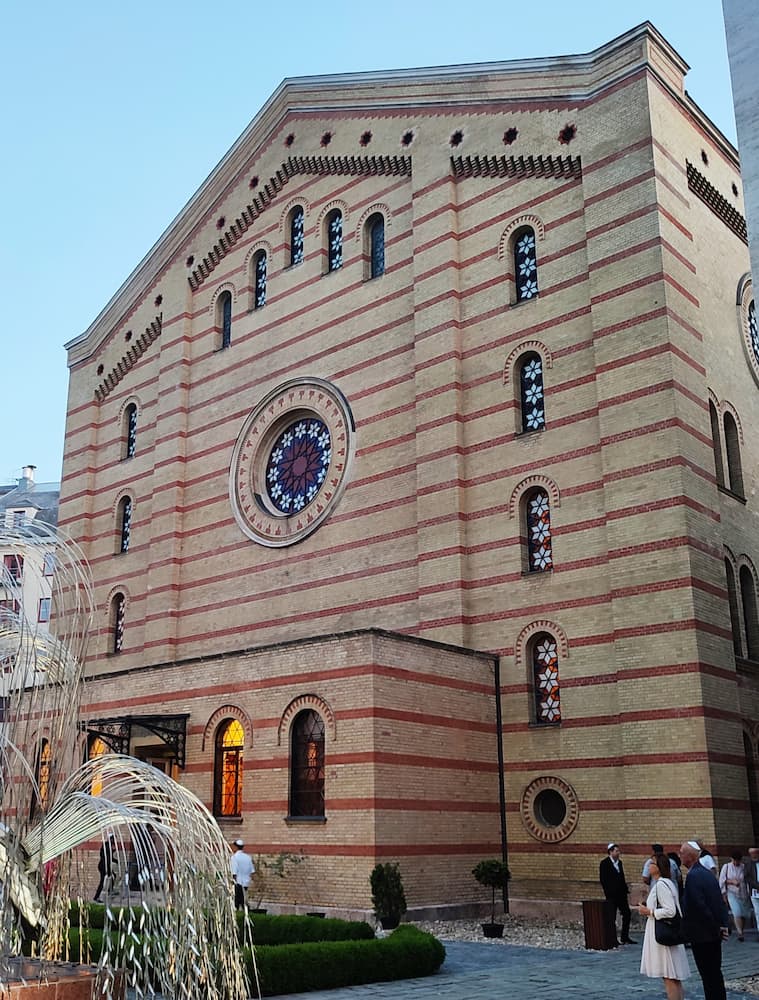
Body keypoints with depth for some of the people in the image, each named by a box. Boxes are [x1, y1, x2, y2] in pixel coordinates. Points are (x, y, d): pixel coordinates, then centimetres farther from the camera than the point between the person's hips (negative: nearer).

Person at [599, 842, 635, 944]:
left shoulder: (619, 862, 13)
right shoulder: (604, 863, -9)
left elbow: (622, 877, 17)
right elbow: (602, 879, -12)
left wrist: (625, 889, 6)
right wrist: (608, 892, -15)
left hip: (621, 894, 7)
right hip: (611, 895, -7)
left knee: (627, 914, 7)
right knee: (612, 917, 0)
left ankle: (625, 937, 18)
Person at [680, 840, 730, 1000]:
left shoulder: (693, 876, -21)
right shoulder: (707, 873, 9)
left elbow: (700, 907, -25)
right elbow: (720, 901, 12)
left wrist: (716, 928, -16)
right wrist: (723, 925, 9)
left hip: (702, 935, -9)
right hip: (714, 934, 9)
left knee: (708, 976, 0)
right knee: (715, 972, 17)